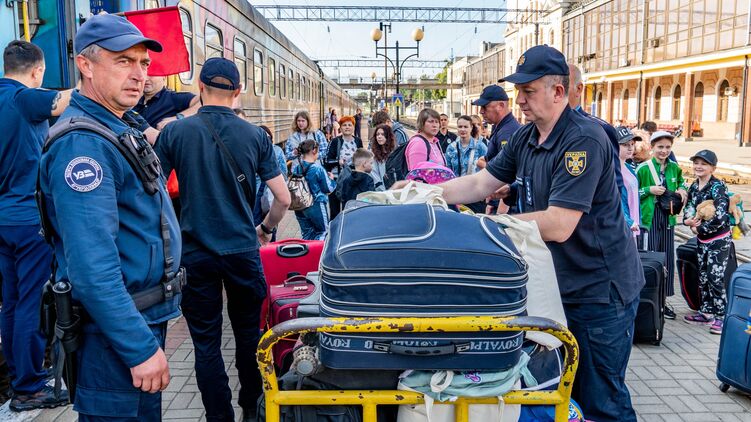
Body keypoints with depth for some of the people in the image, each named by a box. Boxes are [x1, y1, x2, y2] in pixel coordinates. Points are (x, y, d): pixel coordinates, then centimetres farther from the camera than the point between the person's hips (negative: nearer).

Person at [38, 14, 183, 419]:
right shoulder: (82, 142, -22)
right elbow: (92, 267, -28)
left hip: (146, 317, 10)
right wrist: (141, 348, -27)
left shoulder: (120, 129, 10)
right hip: (117, 330, -10)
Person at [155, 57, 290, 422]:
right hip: (243, 250, 1)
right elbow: (283, 198, -2)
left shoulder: (174, 132, -5)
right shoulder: (255, 135, -3)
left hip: (195, 253, -1)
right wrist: (265, 229, 17)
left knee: (206, 341, 9)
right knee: (248, 333, 17)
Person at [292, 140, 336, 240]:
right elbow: (328, 189, -10)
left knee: (307, 233, 16)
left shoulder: (296, 166, -2)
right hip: (316, 205, -5)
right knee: (323, 231, 12)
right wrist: (331, 179, 11)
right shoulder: (318, 168, -17)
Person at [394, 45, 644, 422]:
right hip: (560, 284, 8)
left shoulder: (584, 140, -23)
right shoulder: (525, 137, 4)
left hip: (600, 289, -8)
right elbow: (482, 182, 8)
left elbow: (558, 226, -29)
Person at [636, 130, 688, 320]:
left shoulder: (674, 168, 9)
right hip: (649, 218, -5)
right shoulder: (643, 168, -6)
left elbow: (681, 182, 29)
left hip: (668, 219, 5)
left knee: (667, 260, 10)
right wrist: (649, 190, -16)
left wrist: (682, 189, 8)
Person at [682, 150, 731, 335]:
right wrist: (688, 220, -12)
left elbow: (720, 216, -22)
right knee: (703, 277, 12)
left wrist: (700, 228, -14)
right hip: (702, 239, 7)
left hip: (719, 239, -7)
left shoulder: (718, 186, -15)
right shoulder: (694, 187, 6)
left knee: (715, 278, -7)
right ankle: (706, 313, 23)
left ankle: (721, 317, 3)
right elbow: (689, 207, 10)